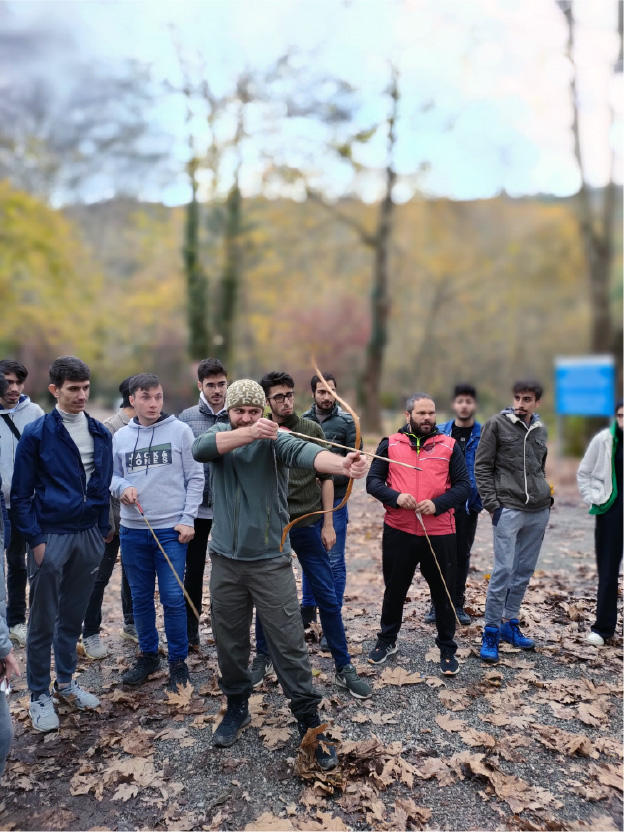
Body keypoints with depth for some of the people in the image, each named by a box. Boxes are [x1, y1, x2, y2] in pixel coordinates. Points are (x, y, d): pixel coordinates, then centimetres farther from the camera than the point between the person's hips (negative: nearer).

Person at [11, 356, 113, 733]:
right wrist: (35, 539, -10)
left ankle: (66, 682, 34)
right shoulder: (37, 433, -8)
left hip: (89, 536, 4)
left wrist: (104, 528, 9)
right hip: (51, 537, -4)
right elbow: (21, 494, -6)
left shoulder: (100, 433, 4)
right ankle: (40, 695, 24)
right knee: (43, 621, 8)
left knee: (74, 616, 16)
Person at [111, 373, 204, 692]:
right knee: (141, 597, 14)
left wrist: (187, 518, -8)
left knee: (173, 598, -1)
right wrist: (122, 487, -10)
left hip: (171, 529, -3)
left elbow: (195, 478, -2)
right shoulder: (120, 437, 5)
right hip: (132, 530, 3)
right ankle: (148, 655, 31)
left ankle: (178, 661, 17)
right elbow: (112, 475, 13)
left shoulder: (180, 431, -4)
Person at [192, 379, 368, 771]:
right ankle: (237, 707, 38)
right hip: (226, 562, 3)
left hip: (271, 562, -3)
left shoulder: (275, 439, -8)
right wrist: (248, 434, -38)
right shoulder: (219, 435, 3)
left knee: (289, 644, 1)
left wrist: (341, 464, -53)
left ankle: (309, 720, 17)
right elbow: (200, 449, -21)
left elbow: (303, 451, -31)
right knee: (230, 640, 16)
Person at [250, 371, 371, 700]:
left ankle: (344, 667, 19)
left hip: (308, 525, 0)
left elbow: (325, 478, 3)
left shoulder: (312, 430, 0)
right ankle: (262, 658, 34)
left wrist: (327, 524, 0)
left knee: (328, 597, 4)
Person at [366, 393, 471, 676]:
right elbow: (373, 481, 0)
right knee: (394, 589, 15)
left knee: (443, 592, 10)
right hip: (398, 531, 0)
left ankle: (447, 649, 29)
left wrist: (438, 504, -16)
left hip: (439, 533, 0)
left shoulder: (449, 445, 3)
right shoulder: (390, 444, 3)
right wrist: (395, 497, -18)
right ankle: (387, 641, 36)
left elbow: (463, 485, 0)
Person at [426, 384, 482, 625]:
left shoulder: (483, 435, -2)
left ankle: (457, 604, 23)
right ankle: (437, 603, 18)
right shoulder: (439, 432, 2)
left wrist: (482, 499, -11)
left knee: (462, 553, 11)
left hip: (469, 504, 0)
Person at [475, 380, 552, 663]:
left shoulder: (540, 430, 11)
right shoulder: (497, 424, -4)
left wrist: (546, 497, 12)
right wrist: (492, 504, -10)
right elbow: (482, 466, -5)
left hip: (539, 512, 6)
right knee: (504, 570, -8)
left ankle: (510, 623, 25)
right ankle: (491, 631, 4)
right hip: (508, 509, -5)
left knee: (524, 571, 11)